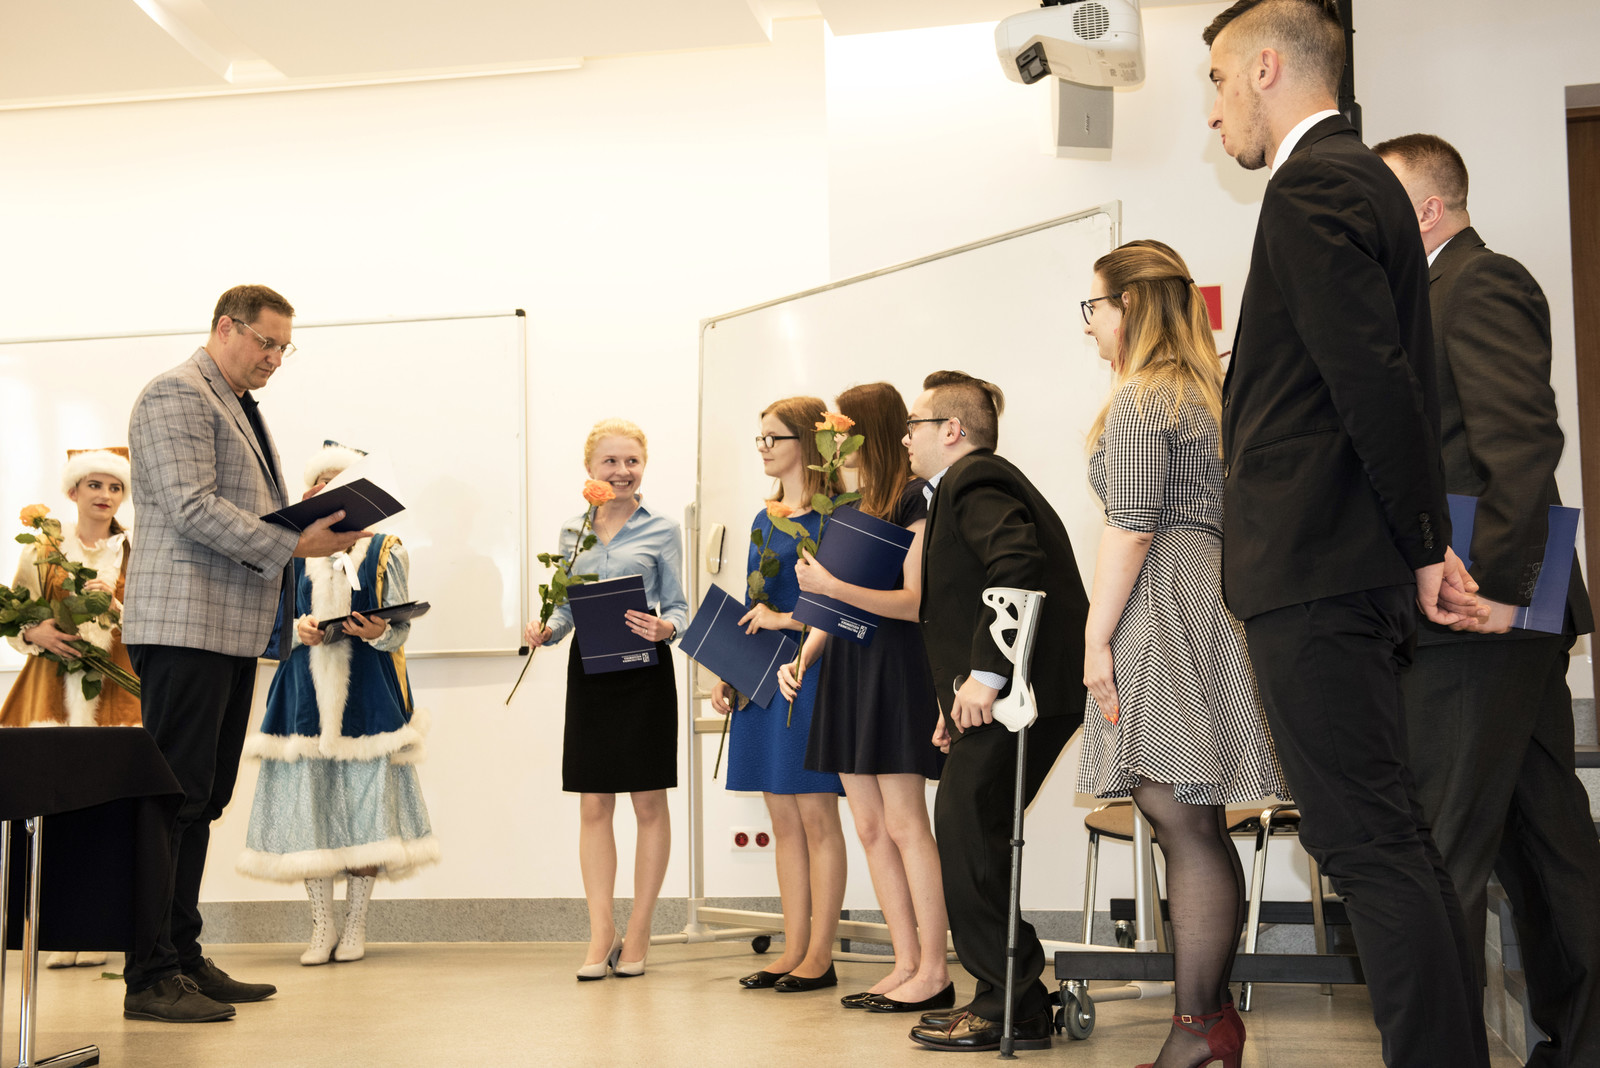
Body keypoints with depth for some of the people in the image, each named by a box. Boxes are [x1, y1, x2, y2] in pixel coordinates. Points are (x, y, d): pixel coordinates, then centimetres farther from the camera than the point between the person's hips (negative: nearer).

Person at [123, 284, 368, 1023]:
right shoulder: (177, 394, -7)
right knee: (176, 799, -8)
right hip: (187, 624, -10)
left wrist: (315, 525, 8)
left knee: (202, 802, 11)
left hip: (234, 629, 10)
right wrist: (292, 545, -19)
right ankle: (150, 978, -4)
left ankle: (184, 959, 17)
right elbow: (193, 508, -17)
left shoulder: (240, 408, 23)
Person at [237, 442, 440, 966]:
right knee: (309, 800, 0)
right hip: (307, 691, 2)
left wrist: (376, 632, -19)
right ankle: (322, 926, 11)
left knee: (365, 796, -3)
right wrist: (298, 630, -12)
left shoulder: (385, 551, 6)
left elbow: (400, 629, 3)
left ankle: (355, 924, 11)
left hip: (368, 692, -1)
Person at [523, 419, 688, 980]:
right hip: (588, 671, 3)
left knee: (649, 804, 2)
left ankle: (638, 932, 13)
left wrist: (665, 628, -21)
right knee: (593, 806, 4)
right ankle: (601, 932, 12)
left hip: (645, 672, -3)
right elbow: (566, 607, 14)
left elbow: (679, 607, 1)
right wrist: (546, 630, -7)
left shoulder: (662, 532, 1)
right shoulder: (572, 531, 11)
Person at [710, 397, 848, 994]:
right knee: (783, 817, 10)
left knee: (816, 814, -3)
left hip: (810, 672, -8)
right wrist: (726, 677, 14)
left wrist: (784, 619, -17)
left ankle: (820, 956, 5)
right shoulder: (764, 520, 17)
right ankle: (794, 950, 16)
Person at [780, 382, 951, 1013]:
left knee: (903, 823, -8)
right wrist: (800, 659, 6)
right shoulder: (848, 509, 18)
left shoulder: (913, 499, -7)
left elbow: (914, 601, -15)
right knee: (870, 828, 7)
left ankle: (934, 972, -2)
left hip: (894, 665, -8)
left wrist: (833, 587, -24)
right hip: (846, 667, 8)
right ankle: (907, 965, 12)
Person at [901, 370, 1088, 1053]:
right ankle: (1008, 995, 18)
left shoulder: (973, 480, -7)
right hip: (1007, 690, 11)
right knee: (968, 837, 12)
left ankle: (1012, 1011, -3)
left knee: (966, 842, -9)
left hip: (1017, 692, -11)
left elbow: (1016, 563, -25)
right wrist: (960, 700, 20)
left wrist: (984, 675, -26)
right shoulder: (980, 482, 26)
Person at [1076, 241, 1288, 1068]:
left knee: (1184, 826, -11)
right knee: (1196, 828, 8)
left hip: (1164, 605, -10)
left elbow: (1131, 527, -14)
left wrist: (1097, 634, -13)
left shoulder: (1139, 397, -5)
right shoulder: (1203, 391, 23)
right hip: (1216, 592, 10)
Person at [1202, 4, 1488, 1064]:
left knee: (1369, 841, -7)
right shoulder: (1366, 178, 21)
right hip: (1356, 570, 10)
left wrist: (1423, 549, -9)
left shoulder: (1310, 187, -11)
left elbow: (1376, 383, -18)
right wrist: (1428, 544, 18)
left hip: (1311, 572, -10)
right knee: (1391, 840, 14)